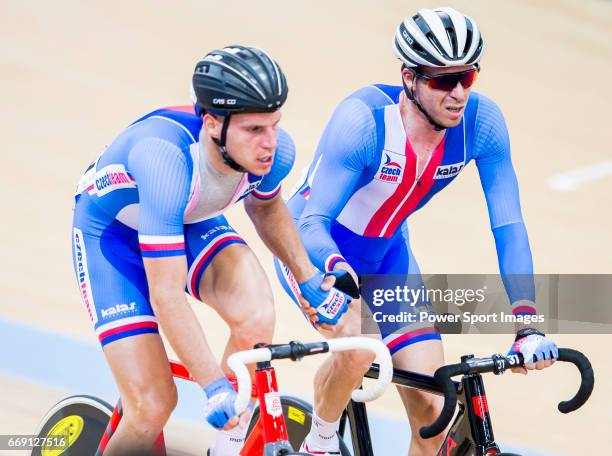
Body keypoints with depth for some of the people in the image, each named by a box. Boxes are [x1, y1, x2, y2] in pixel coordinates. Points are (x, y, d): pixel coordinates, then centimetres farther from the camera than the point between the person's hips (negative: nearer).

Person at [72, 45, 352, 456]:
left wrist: (309, 279, -3)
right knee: (153, 406, -17)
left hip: (191, 222, 4)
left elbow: (264, 206, 5)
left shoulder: (275, 151, -23)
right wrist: (215, 388, -44)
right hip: (113, 233, -4)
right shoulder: (166, 158, -41)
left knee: (257, 318, -27)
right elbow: (166, 294, -41)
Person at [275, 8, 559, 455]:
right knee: (356, 350, -33)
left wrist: (527, 324, -30)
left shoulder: (482, 120, -22)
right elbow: (312, 224, -36)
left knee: (434, 411, -7)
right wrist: (338, 272, -58)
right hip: (315, 247, -4)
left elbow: (509, 224, -20)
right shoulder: (364, 119, -34)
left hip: (386, 251, 4)